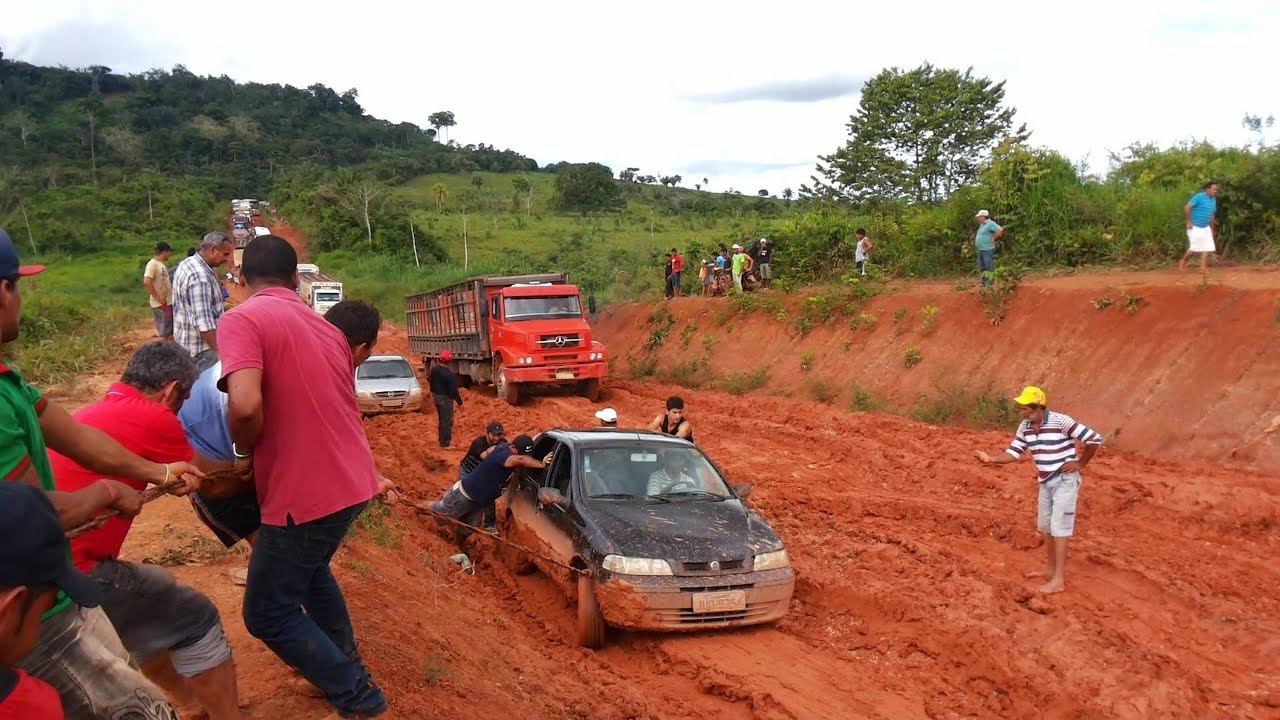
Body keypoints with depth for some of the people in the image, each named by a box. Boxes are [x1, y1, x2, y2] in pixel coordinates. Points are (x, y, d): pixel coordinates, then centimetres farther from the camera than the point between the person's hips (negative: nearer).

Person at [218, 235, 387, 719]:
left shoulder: (241, 320, -11)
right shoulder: (326, 329, 13)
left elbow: (246, 405, -27)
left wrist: (244, 452, -6)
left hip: (306, 493, -8)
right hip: (352, 481, 8)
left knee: (268, 613, 9)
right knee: (309, 570, 32)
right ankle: (343, 663, 43)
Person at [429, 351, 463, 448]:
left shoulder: (434, 370, -2)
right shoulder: (449, 374, -24)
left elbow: (431, 381, 13)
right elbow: (454, 390, -21)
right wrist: (459, 402, -11)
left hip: (436, 397, 8)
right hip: (445, 399, -8)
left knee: (441, 419, 23)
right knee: (447, 421, 1)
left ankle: (441, 438, 34)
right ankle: (445, 443, 4)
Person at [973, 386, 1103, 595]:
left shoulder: (1061, 421, -22)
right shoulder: (1025, 427, -1)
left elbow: (1094, 439, -17)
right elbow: (1013, 453, 2)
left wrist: (1080, 463, -11)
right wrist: (990, 458, -14)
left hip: (1065, 481, -7)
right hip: (1046, 482, 7)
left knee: (1059, 528, -8)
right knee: (1045, 527, 16)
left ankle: (1059, 579, -5)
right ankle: (1051, 567, 33)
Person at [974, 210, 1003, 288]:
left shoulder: (990, 224, -13)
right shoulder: (982, 225, 16)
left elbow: (1000, 230, -24)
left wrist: (993, 239, -17)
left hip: (988, 250, -10)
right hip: (980, 249, 10)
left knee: (989, 267, -7)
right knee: (982, 268, 13)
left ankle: (989, 283, -7)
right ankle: (984, 282, 19)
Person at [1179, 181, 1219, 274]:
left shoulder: (1214, 200, 9)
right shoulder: (1199, 197, -14)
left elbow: (1212, 215, 19)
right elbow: (1187, 207, -20)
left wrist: (1213, 229, 18)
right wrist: (1188, 221, -20)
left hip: (1206, 228, 7)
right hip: (1195, 227, -7)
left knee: (1207, 248, -1)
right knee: (1195, 247, -7)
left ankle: (1203, 267, 3)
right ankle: (1183, 261, 15)